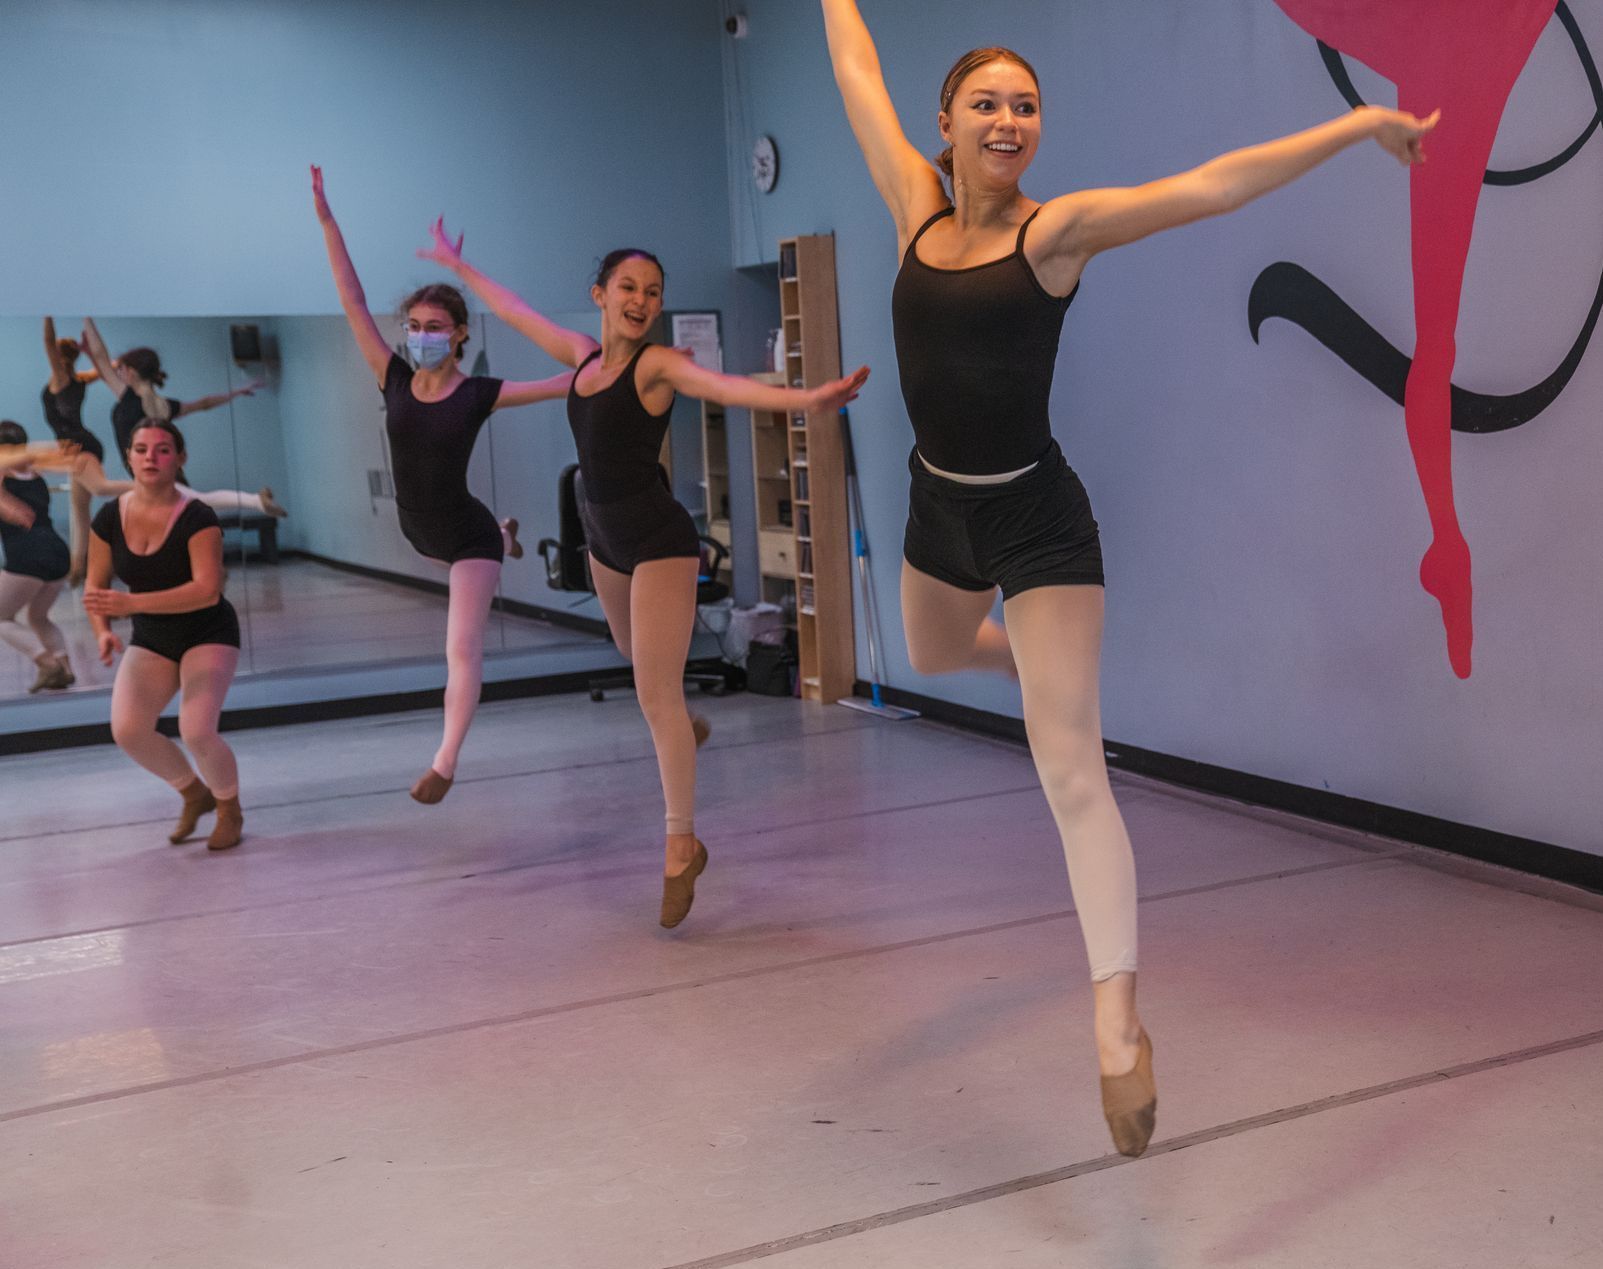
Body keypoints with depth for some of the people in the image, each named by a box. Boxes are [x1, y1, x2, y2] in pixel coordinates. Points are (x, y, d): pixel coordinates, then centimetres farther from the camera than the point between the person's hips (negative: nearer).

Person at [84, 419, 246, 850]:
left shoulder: (196, 518, -21)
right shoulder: (109, 518, -6)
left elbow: (207, 590, -30)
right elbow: (95, 587, 2)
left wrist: (131, 602, -38)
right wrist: (103, 631, -17)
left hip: (208, 636, -4)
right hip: (150, 641, 5)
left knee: (196, 731, -23)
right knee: (127, 730, -16)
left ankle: (230, 810, 9)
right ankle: (195, 794, 13)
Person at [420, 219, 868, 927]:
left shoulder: (659, 364, -14)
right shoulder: (583, 354, 6)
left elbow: (725, 386, -33)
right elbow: (515, 312, 23)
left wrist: (801, 399, -52)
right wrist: (458, 268, 37)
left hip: (659, 539, -8)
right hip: (604, 538, 8)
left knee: (655, 693, -9)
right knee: (635, 655, 28)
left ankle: (681, 845, -1)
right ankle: (685, 728, 59)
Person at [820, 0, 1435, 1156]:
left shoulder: (1057, 228, -13)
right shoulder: (918, 205, 0)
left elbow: (1208, 188, -19)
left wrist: (1363, 123, -23)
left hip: (1037, 521, -6)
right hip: (939, 509, 6)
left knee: (1073, 772, -10)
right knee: (933, 659, 34)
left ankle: (1120, 1026, -10)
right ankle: (1020, 649, 71)